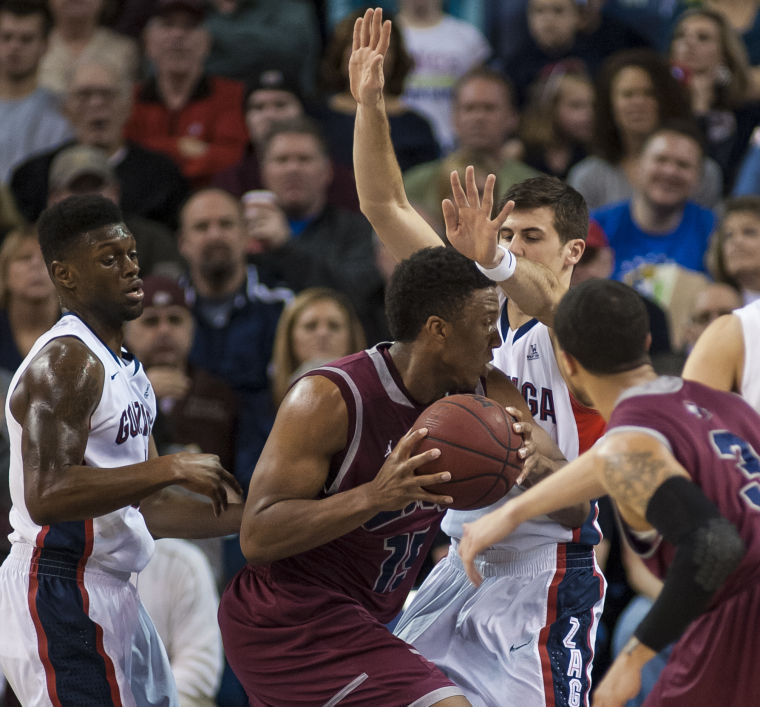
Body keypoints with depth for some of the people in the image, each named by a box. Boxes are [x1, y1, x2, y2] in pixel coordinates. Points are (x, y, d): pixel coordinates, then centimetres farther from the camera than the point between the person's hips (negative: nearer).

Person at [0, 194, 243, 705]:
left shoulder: (124, 368, 17)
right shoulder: (65, 362, -15)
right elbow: (46, 498, -27)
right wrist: (170, 469, -26)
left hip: (111, 595, 10)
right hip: (61, 591, -10)